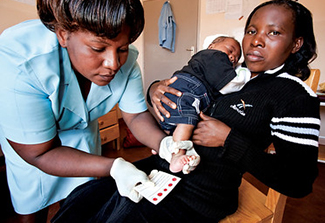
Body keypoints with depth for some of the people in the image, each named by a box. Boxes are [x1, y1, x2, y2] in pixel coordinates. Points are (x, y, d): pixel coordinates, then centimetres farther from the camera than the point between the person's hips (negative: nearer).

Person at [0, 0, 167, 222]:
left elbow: (136, 115, -20)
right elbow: (39, 153, -34)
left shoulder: (126, 61, -28)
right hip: (29, 140, -3)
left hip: (82, 131, 4)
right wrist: (114, 167, -44)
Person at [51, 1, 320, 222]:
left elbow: (299, 182, -14)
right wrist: (156, 89, -10)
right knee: (79, 199, -2)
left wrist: (228, 138, -20)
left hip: (199, 194, -4)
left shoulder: (295, 95, -9)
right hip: (162, 164, 5)